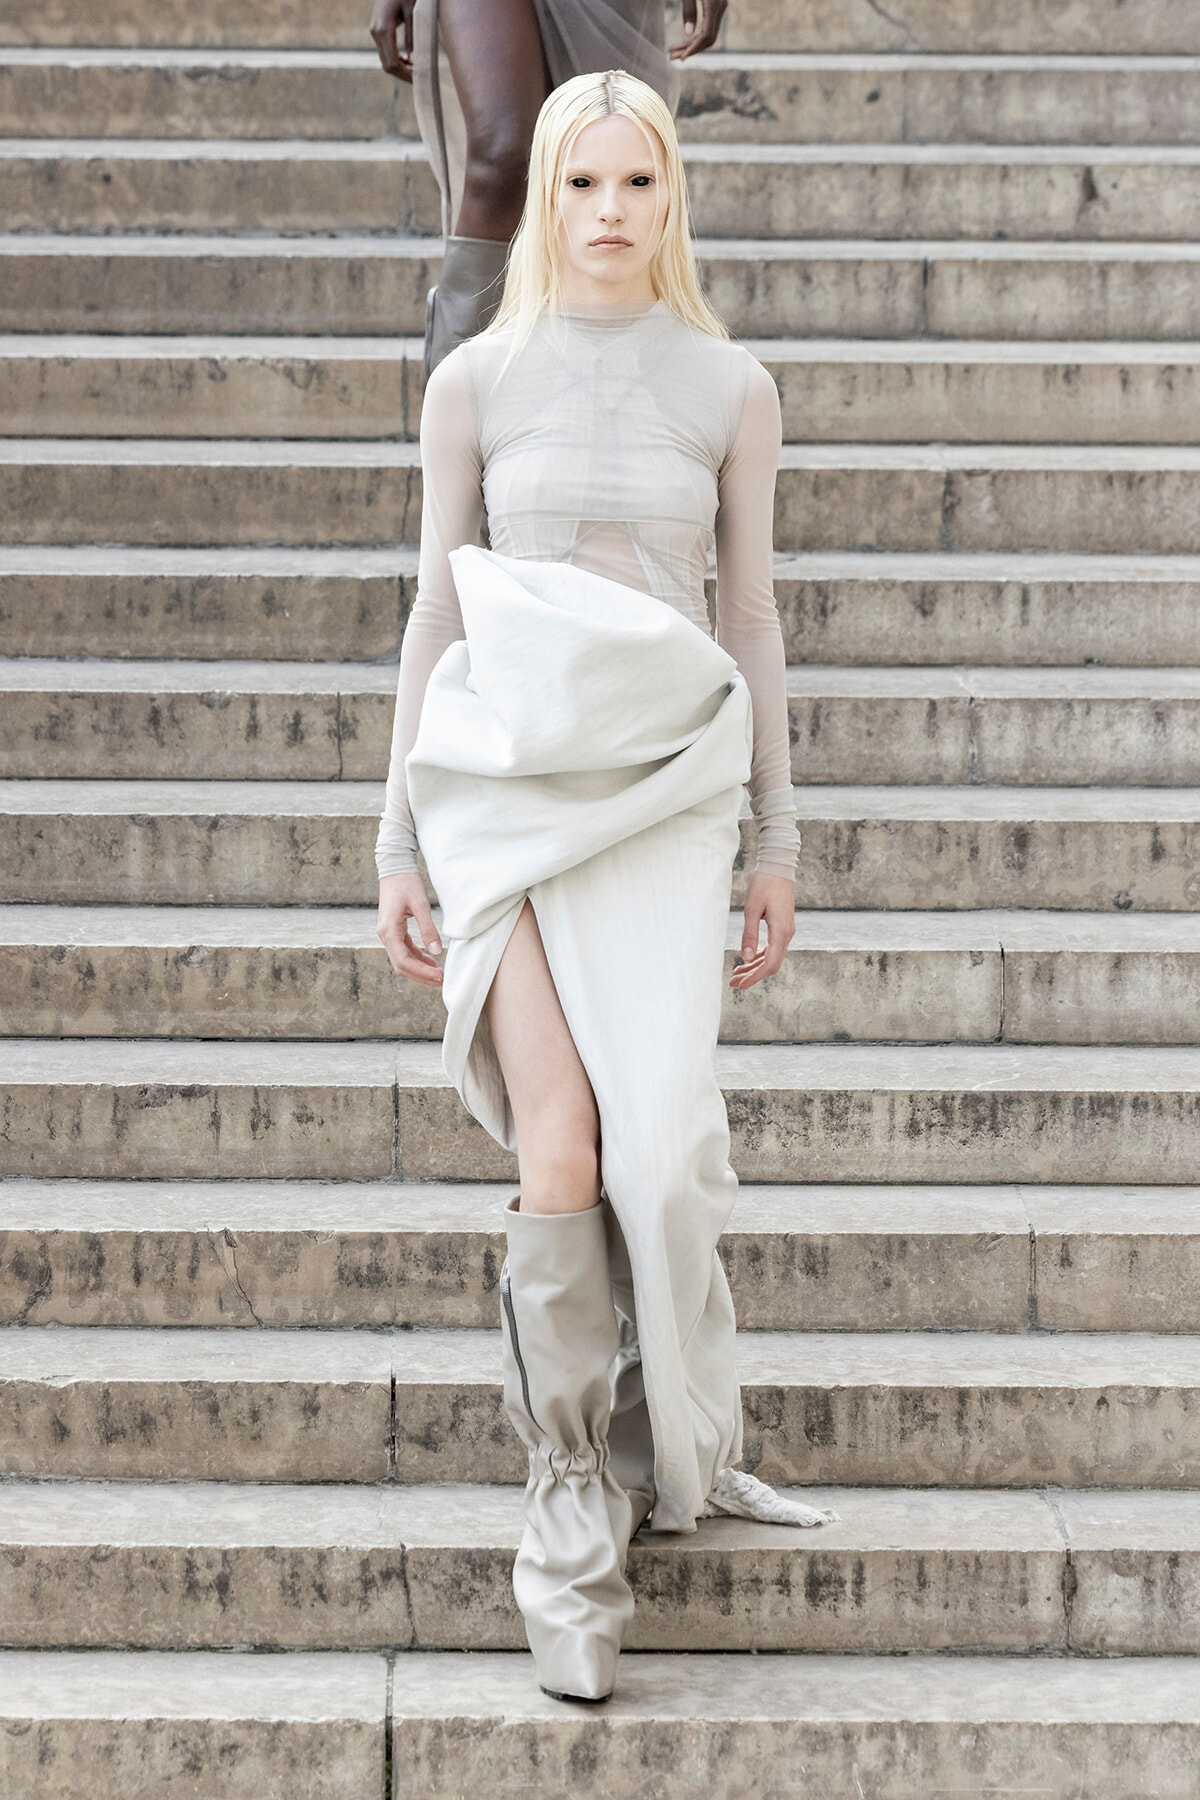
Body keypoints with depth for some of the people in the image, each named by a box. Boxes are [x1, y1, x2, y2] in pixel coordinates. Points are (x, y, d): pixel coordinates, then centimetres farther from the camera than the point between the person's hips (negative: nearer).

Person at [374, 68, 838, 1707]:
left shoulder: (732, 388, 5)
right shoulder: (474, 381, 3)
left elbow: (752, 614, 8)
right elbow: (434, 611, 5)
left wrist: (779, 840, 6)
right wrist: (399, 841, 3)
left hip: (669, 790, 1)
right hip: (507, 777, -1)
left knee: (660, 1151, -9)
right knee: (563, 1148, -14)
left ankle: (666, 1454, 15)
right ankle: (580, 1491, 1)